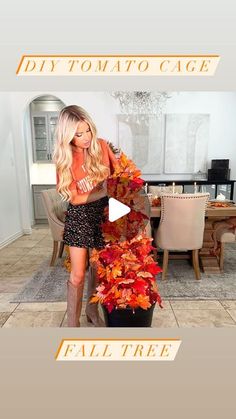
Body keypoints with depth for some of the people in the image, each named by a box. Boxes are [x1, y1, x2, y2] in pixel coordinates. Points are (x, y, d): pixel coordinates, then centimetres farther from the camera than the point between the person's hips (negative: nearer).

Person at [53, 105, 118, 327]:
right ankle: (73, 322, 23)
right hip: (79, 216, -2)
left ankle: (92, 311, 36)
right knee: (78, 274, 2)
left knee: (98, 268, 13)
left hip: (103, 213, 2)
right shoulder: (64, 159, -10)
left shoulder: (102, 146, -6)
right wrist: (104, 191, -24)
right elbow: (75, 198, -13)